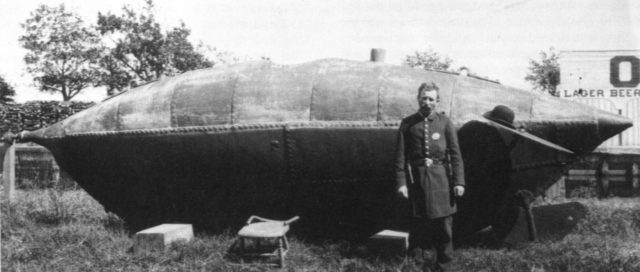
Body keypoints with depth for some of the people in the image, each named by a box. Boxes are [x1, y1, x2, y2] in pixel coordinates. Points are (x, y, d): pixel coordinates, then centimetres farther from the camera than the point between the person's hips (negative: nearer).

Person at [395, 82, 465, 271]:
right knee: (418, 223, 6)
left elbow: (455, 154, 1)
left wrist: (459, 181, -5)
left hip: (441, 178, 0)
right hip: (417, 177, 0)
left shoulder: (445, 122, 2)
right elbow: (400, 156, 2)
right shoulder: (408, 124, 2)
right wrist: (401, 182, -5)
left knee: (444, 223, 4)